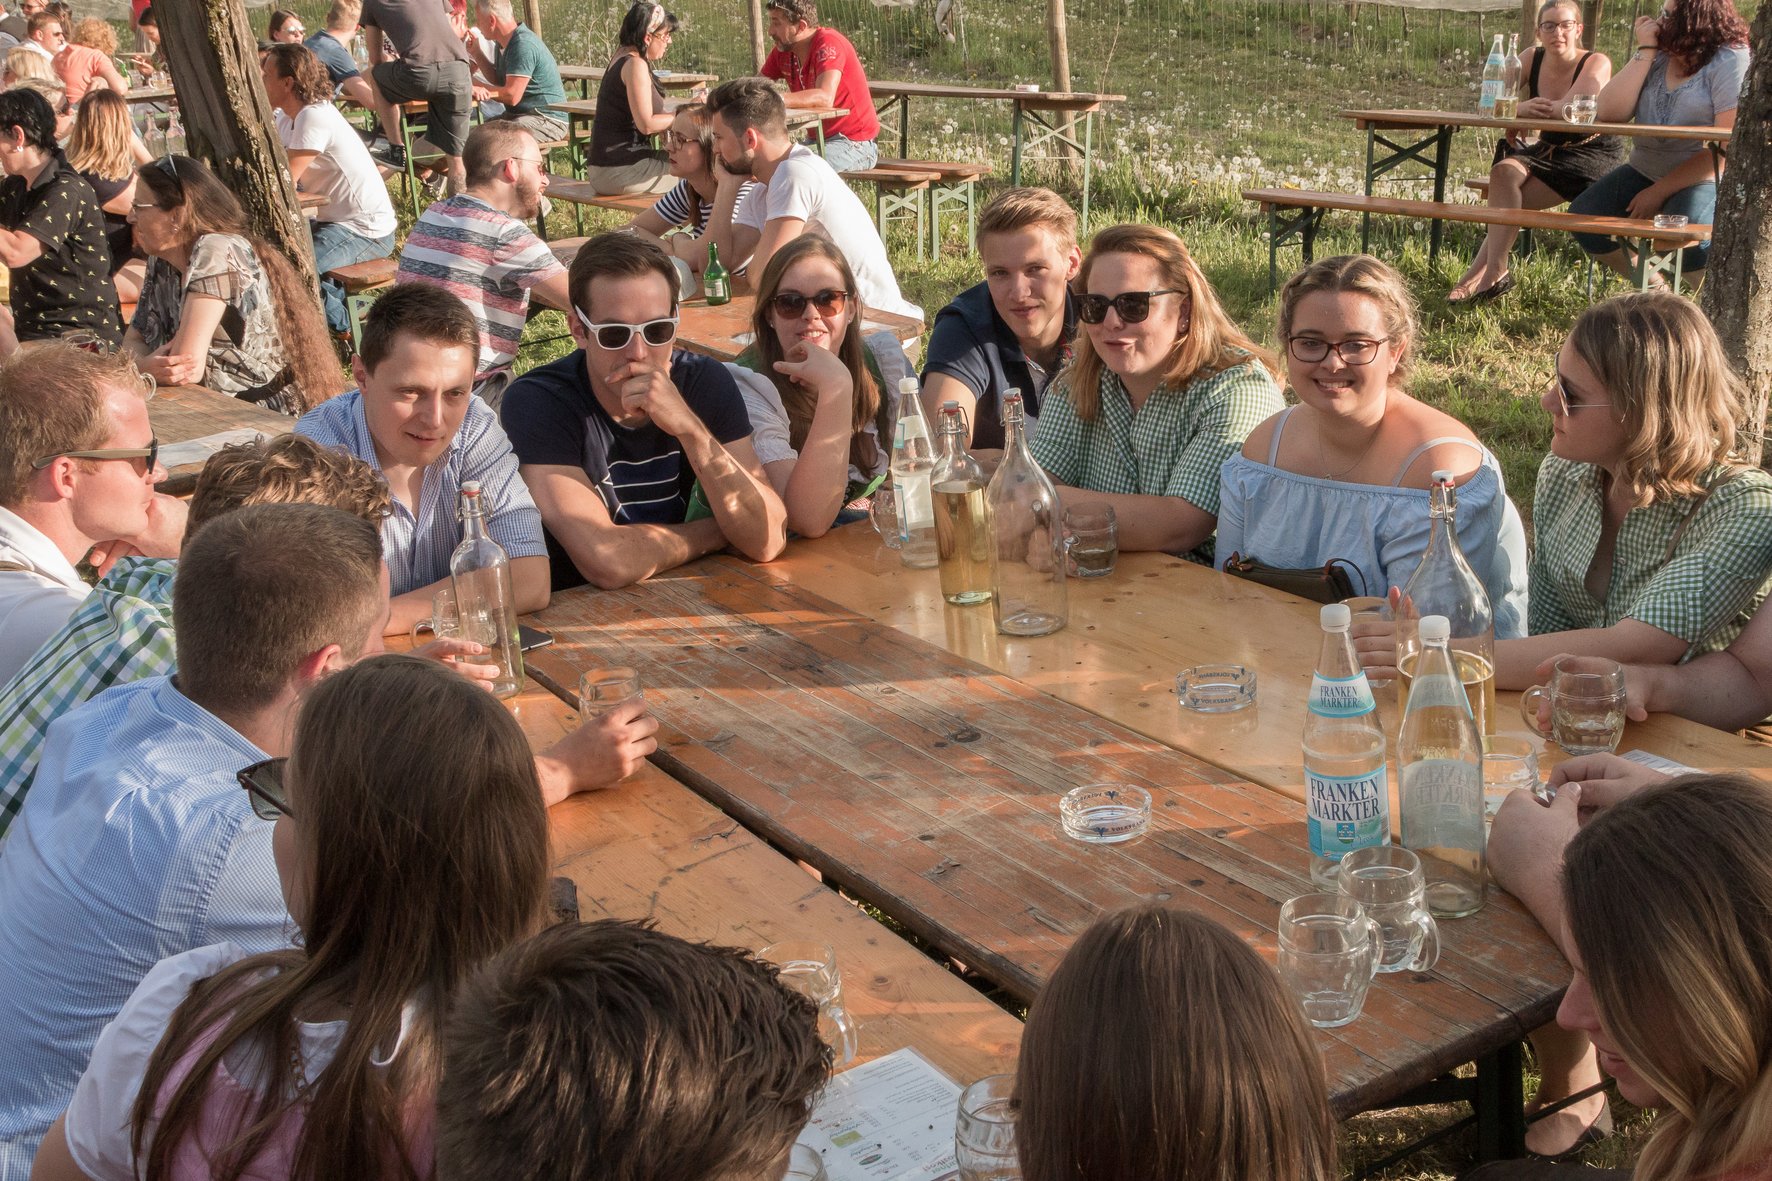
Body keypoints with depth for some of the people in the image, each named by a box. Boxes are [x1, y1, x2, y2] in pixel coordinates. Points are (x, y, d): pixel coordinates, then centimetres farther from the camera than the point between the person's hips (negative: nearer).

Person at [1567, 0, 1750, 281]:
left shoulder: (1731, 61, -12)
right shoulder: (1657, 56, 5)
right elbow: (1609, 113, -7)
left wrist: (1659, 192, -18)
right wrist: (1645, 51, -11)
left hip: (1706, 179, -6)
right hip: (1644, 171, 6)